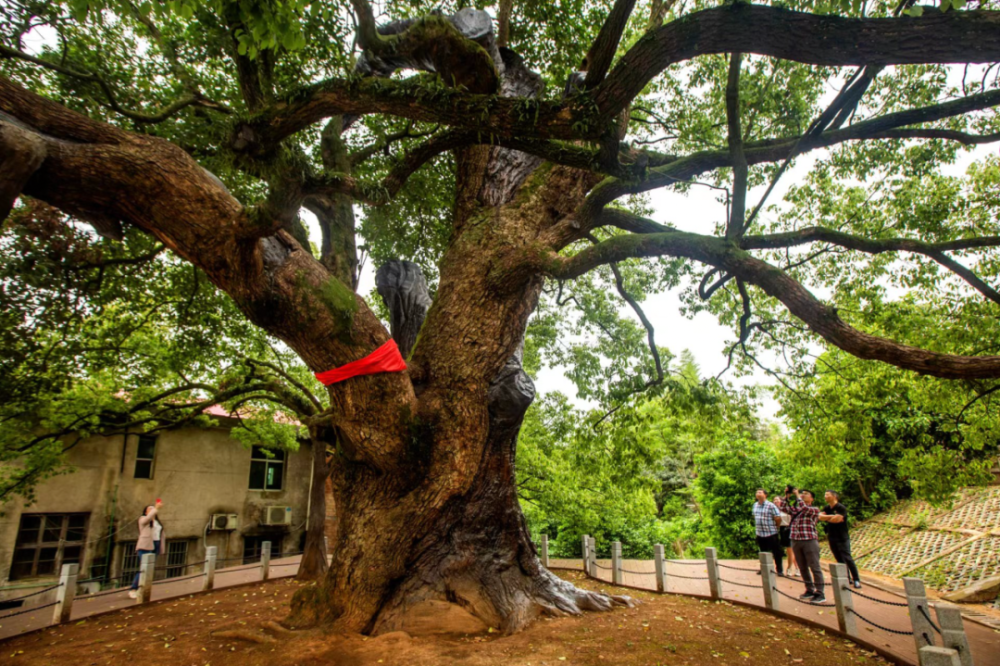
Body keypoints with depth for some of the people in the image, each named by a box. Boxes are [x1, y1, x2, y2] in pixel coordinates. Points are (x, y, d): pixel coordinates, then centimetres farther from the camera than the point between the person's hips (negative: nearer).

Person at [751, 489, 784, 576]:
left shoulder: (771, 505, -14)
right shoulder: (755, 505, 6)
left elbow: (778, 518, -12)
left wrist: (774, 527, -1)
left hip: (771, 533, -6)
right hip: (759, 534, 6)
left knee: (776, 552, 5)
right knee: (763, 552, 17)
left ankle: (779, 570, 16)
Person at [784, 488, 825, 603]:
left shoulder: (814, 509, 1)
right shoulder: (795, 509, 16)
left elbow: (804, 507, -19)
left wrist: (797, 495, -12)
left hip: (810, 541, -5)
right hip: (796, 542, 5)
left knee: (815, 568, -1)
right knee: (803, 568, 12)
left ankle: (820, 594, 5)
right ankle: (810, 590, 23)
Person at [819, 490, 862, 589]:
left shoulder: (841, 508, -13)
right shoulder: (826, 508, 8)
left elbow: (837, 519, -25)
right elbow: (820, 516, -6)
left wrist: (826, 518, -8)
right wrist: (832, 516, -18)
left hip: (842, 538, -6)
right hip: (832, 538, 6)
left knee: (847, 559, -6)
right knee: (840, 560, 10)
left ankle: (856, 580, 3)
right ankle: (847, 579, 18)